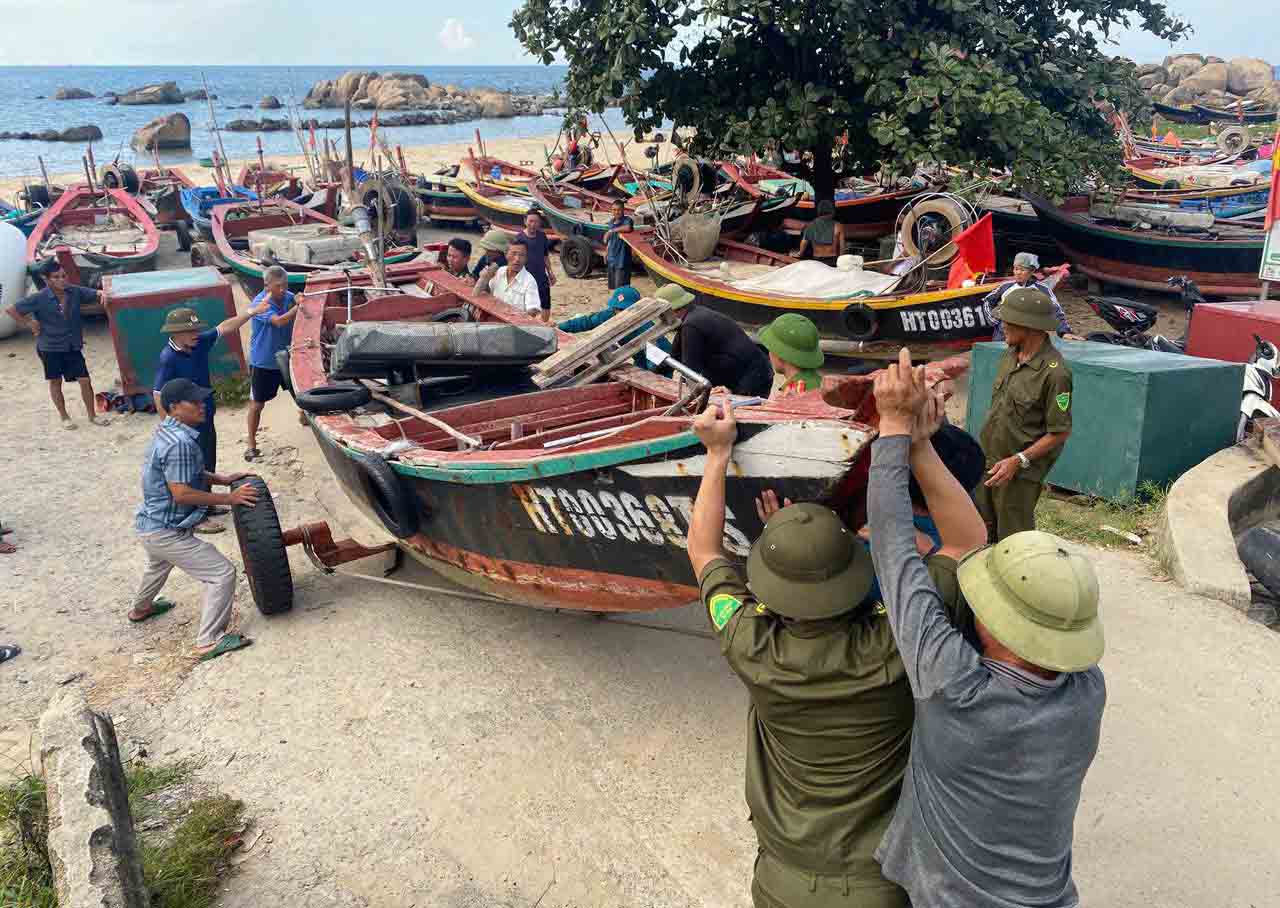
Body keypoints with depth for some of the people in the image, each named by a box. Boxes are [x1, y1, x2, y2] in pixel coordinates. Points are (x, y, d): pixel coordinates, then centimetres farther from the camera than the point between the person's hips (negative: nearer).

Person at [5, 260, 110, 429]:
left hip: (73, 346, 2)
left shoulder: (75, 292, -9)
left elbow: (95, 294, 2)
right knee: (55, 382, 13)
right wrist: (29, 325, -10)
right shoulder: (39, 299, -16)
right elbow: (11, 310, -11)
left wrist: (102, 294, -21)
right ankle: (64, 417, 28)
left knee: (85, 380, 0)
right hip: (50, 348, -2)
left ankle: (91, 415, 18)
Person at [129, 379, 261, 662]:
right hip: (166, 532, -11)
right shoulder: (180, 442, -28)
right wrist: (229, 498, -23)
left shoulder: (168, 431, 4)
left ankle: (140, 609, 65)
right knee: (223, 573, -9)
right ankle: (210, 641, -5)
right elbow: (181, 493, -29)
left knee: (159, 564, 40)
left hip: (149, 525, 11)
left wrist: (224, 479, 8)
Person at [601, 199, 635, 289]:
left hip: (622, 260, -7)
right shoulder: (611, 222, 11)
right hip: (611, 259, 7)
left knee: (621, 287, -10)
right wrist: (606, 253, 22)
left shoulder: (627, 220, -11)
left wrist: (612, 231, -26)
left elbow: (628, 228, -35)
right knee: (613, 286, 15)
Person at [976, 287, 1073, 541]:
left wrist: (1018, 461, -21)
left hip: (1020, 472, -7)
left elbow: (1059, 432, -17)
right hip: (987, 461, 8)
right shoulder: (1011, 353, 4)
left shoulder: (1054, 372, -21)